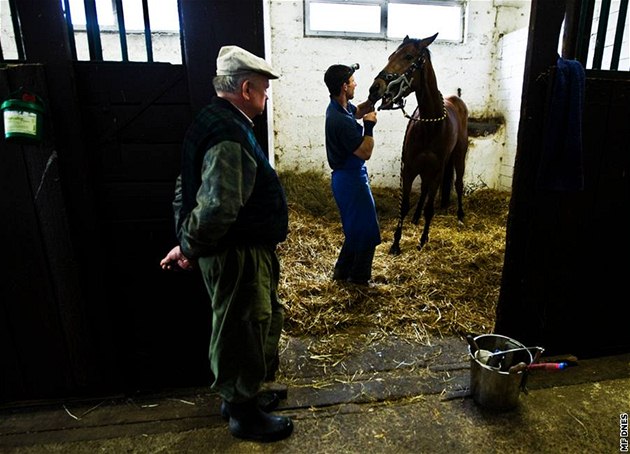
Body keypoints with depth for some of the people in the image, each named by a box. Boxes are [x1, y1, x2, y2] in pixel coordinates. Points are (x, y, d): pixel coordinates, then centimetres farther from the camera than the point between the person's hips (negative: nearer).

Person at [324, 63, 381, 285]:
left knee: (355, 226, 22)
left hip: (347, 177, 10)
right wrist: (369, 126, -13)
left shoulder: (339, 106, 2)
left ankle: (342, 271, 34)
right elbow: (365, 152, -22)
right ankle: (359, 277, 21)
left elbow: (358, 111, 24)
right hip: (351, 179, -10)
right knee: (367, 229, 5)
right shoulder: (341, 121, -27)